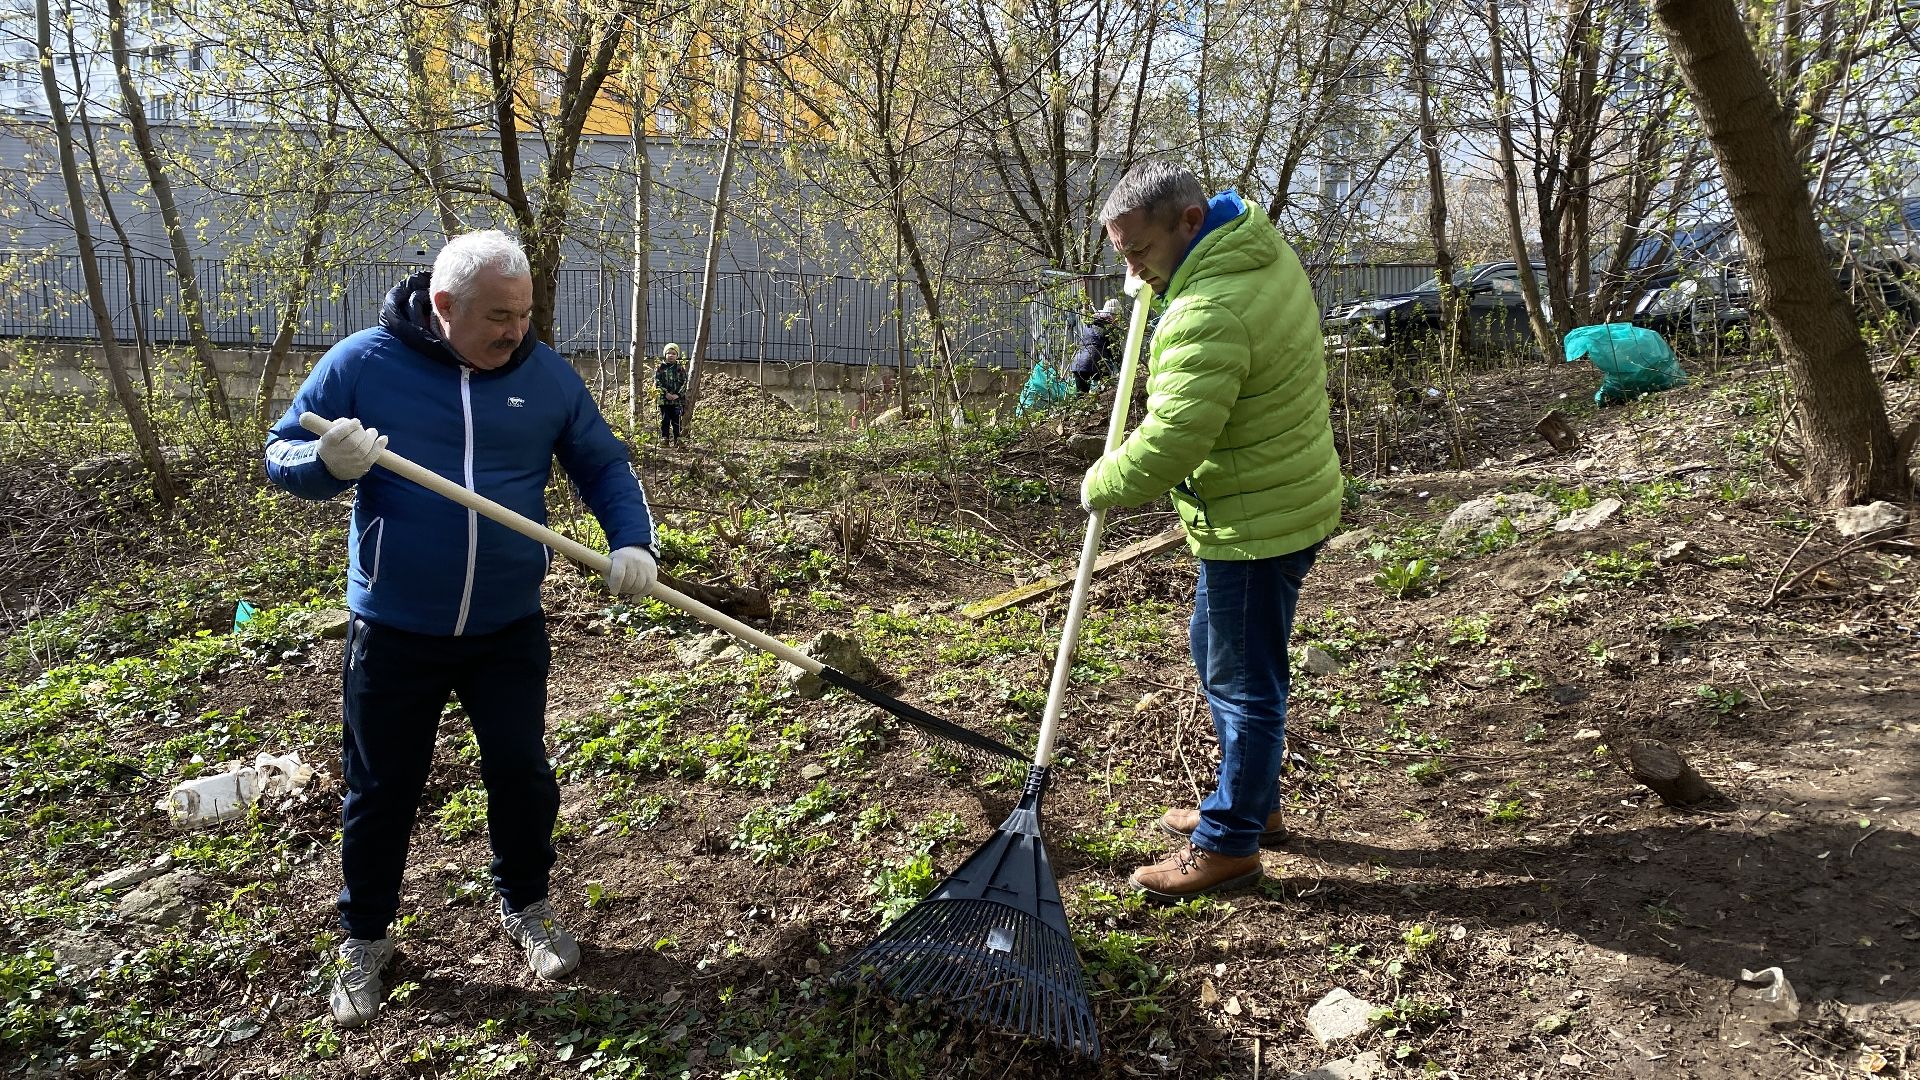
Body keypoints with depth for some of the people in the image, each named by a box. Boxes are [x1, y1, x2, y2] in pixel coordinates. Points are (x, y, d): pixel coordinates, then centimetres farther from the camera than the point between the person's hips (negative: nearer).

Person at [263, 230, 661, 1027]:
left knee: (523, 775, 9)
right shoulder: (362, 363, -9)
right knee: (381, 791, 11)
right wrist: (329, 462, -27)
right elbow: (281, 453, -3)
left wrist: (632, 542, -13)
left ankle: (525, 907, 35)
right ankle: (364, 939, 33)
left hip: (510, 627, 2)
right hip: (394, 631, -1)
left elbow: (603, 466, 4)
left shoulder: (547, 375, -3)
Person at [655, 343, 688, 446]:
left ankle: (677, 439, 6)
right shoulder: (659, 368, 5)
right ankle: (664, 438, 6)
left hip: (677, 400, 0)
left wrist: (678, 394, -11)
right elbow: (657, 382, -1)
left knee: (677, 421, 2)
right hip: (663, 399, 0)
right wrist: (665, 393, -14)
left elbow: (685, 383, 3)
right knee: (664, 420, 1)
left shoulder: (681, 369, 7)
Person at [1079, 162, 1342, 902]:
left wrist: (1101, 484, -13)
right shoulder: (1260, 244, 4)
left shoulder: (1210, 314, -29)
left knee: (1242, 680, 2)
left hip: (1256, 521, -11)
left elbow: (1169, 442, -31)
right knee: (1214, 650, 22)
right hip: (1274, 500, 11)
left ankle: (1228, 844, 17)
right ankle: (1252, 804, 36)